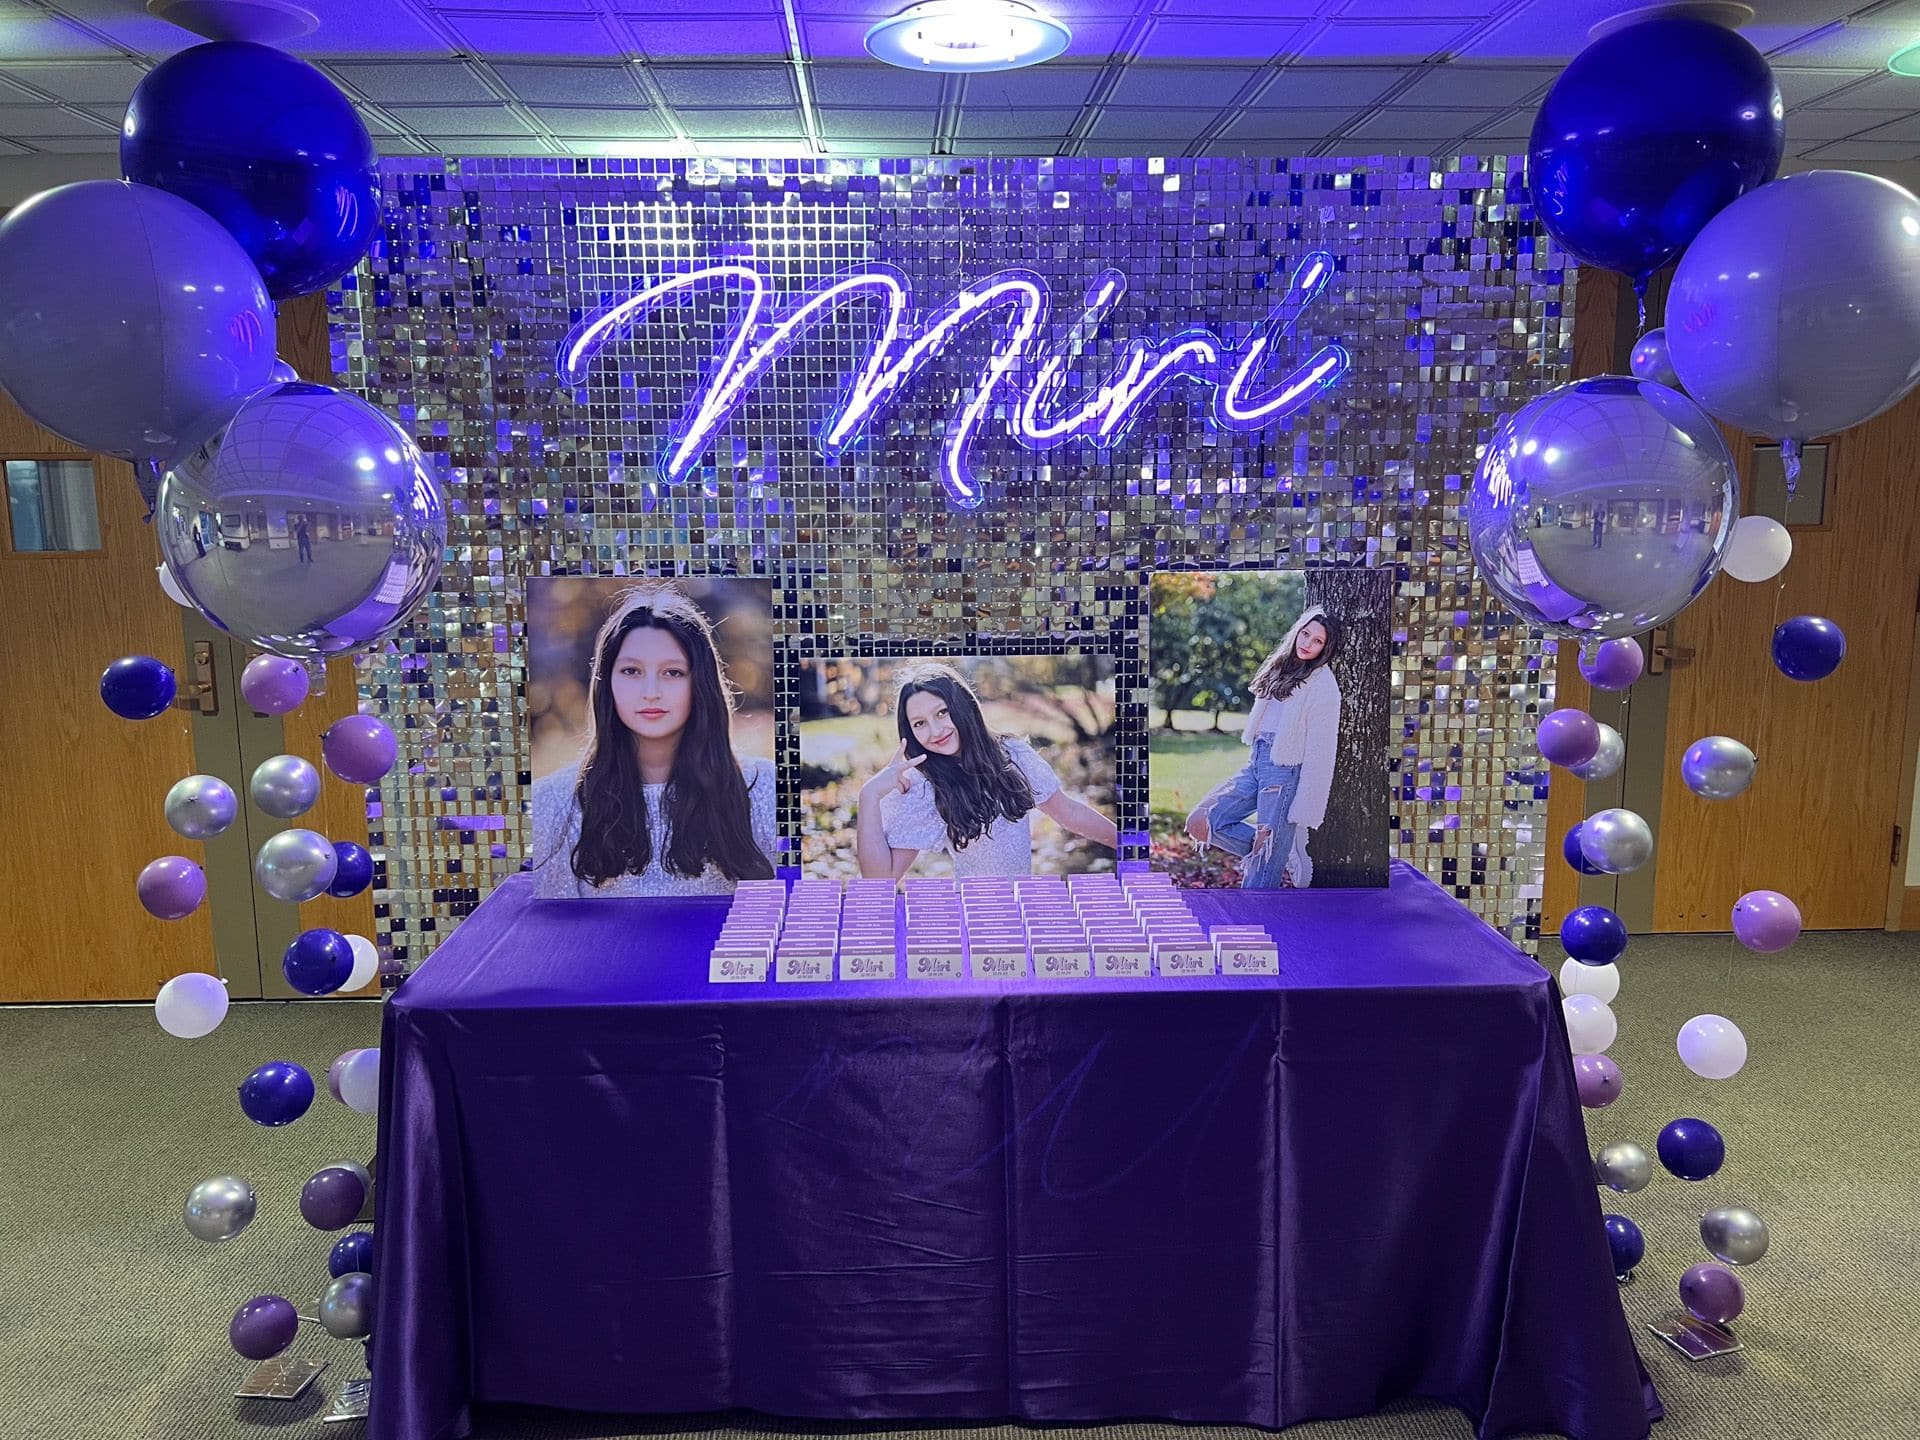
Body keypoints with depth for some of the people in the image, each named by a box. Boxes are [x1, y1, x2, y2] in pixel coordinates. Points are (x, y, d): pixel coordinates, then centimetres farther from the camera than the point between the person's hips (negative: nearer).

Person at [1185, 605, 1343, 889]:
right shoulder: (1283, 668, 15)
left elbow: (1320, 752, -12)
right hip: (1255, 763, 8)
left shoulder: (1323, 685, -9)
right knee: (1200, 823, 0)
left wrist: (1302, 811, -16)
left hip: (1285, 772, -8)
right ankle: (1282, 859, 7)